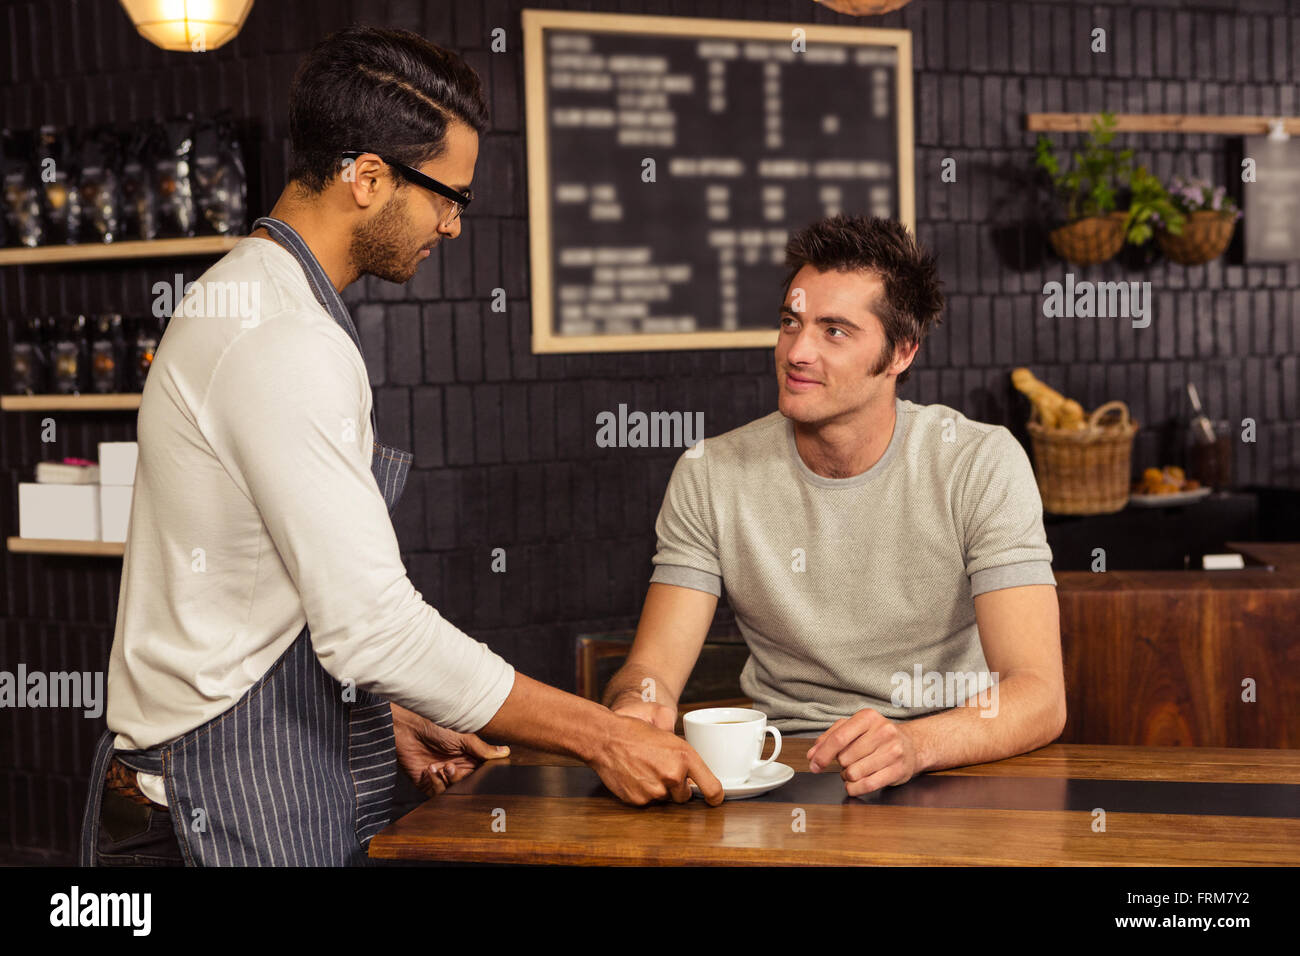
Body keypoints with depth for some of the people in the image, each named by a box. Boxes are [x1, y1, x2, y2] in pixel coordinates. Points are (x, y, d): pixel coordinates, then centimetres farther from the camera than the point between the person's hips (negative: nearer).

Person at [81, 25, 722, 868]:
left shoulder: (243, 301, 14)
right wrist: (601, 736, -19)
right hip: (232, 807, -10)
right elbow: (370, 623, -25)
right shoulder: (287, 344, -20)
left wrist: (387, 717, 15)